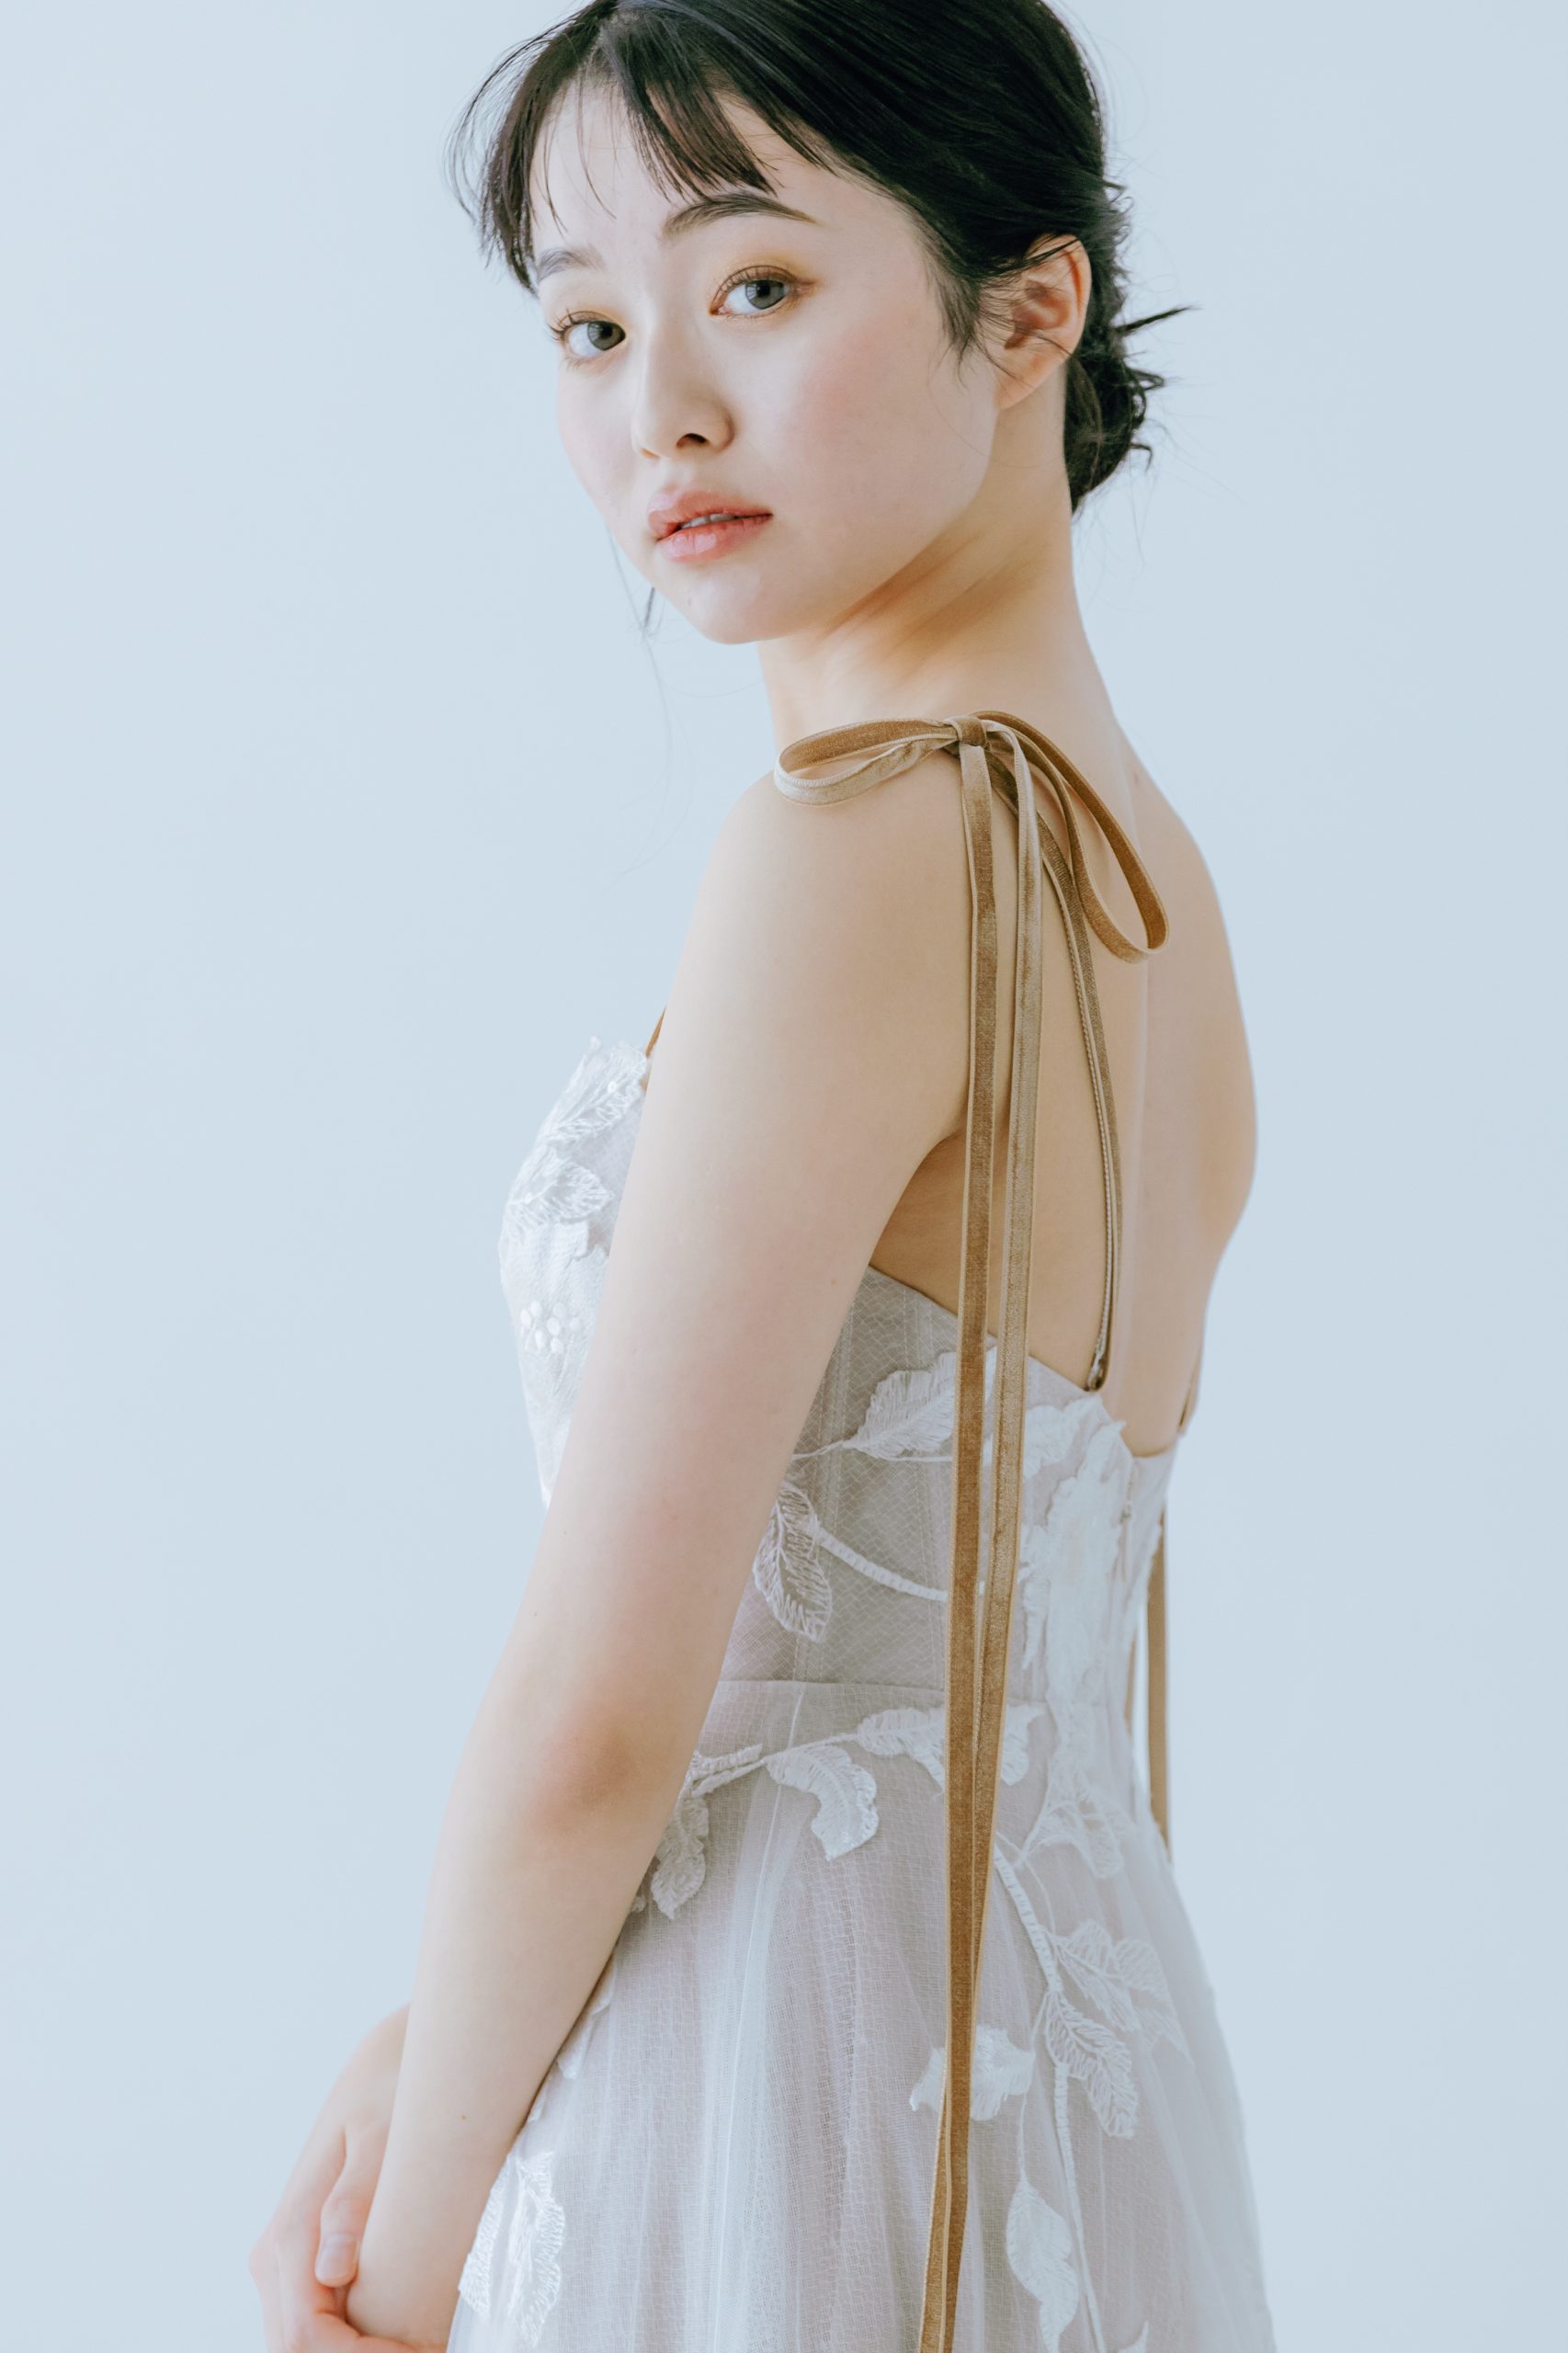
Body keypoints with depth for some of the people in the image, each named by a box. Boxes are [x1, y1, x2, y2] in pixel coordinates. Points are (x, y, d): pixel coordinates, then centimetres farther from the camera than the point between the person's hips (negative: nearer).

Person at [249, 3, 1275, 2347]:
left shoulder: (861, 842, -21)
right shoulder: (1152, 872, 5)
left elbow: (598, 1715, -20)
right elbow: (871, 1597, 7)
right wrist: (439, 2041, 5)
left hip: (792, 2145, -7)